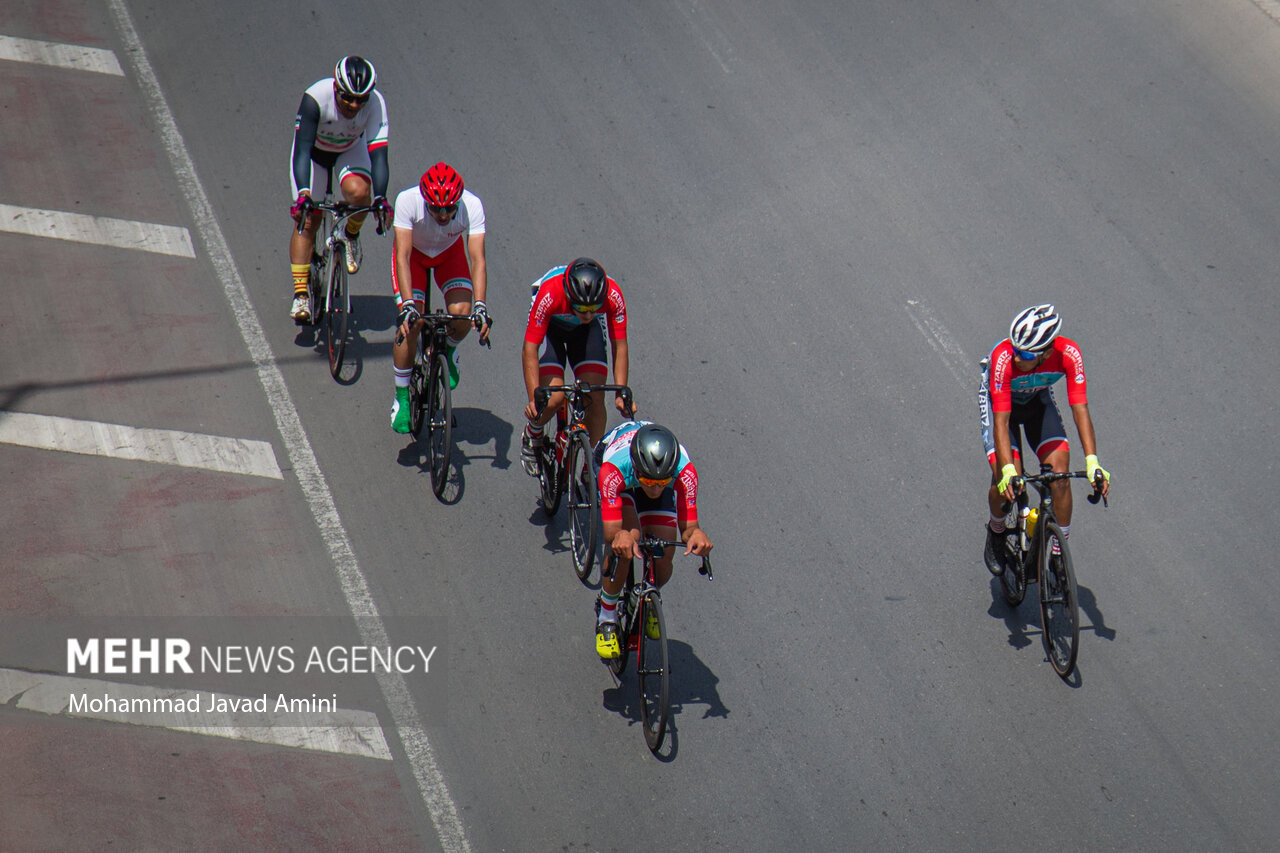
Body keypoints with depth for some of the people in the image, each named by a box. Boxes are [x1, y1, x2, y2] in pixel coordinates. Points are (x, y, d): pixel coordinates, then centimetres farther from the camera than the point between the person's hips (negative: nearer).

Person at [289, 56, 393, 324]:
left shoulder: (376, 104, -32)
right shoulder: (315, 98, -37)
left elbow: (378, 153, -34)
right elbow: (302, 149, -40)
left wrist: (381, 198, -48)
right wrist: (303, 194, -52)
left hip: (350, 151, 1)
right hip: (314, 150, -1)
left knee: (358, 191, -31)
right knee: (307, 220, -10)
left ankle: (351, 237, 1)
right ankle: (300, 295, -3)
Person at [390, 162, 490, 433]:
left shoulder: (472, 205, -34)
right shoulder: (408, 201, -37)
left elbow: (477, 259, -36)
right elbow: (403, 256, -38)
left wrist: (480, 307, -47)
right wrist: (408, 305, -48)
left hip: (450, 252, 1)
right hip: (414, 251, -1)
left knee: (462, 313, -24)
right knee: (411, 322, -19)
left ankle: (449, 351, 12)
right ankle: (401, 398, -1)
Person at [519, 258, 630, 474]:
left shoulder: (613, 296, -34)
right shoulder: (549, 295, -40)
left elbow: (619, 347, -24)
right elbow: (530, 349, -35)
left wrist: (621, 393, -32)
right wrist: (534, 398, -42)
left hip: (587, 331, 2)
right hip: (551, 326, -2)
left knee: (595, 398, -14)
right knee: (554, 398, -20)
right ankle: (532, 436, 13)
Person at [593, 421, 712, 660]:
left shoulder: (685, 471, -39)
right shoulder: (613, 468, -44)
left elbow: (688, 527, -34)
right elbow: (610, 531, -45)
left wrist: (695, 534, -58)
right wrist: (618, 537, -70)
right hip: (623, 480, -2)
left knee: (663, 558, -14)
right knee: (628, 538, -29)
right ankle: (606, 618, -6)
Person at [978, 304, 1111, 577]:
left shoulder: (1068, 354, -33)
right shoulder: (1004, 357, -39)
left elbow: (1080, 409, -32)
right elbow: (1001, 421, -38)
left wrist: (1092, 462, -42)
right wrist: (1007, 470, -50)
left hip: (1037, 400, 2)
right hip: (999, 400, -2)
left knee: (1060, 475, -15)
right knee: (1005, 482, -17)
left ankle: (1059, 555, -1)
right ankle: (996, 530, 16)